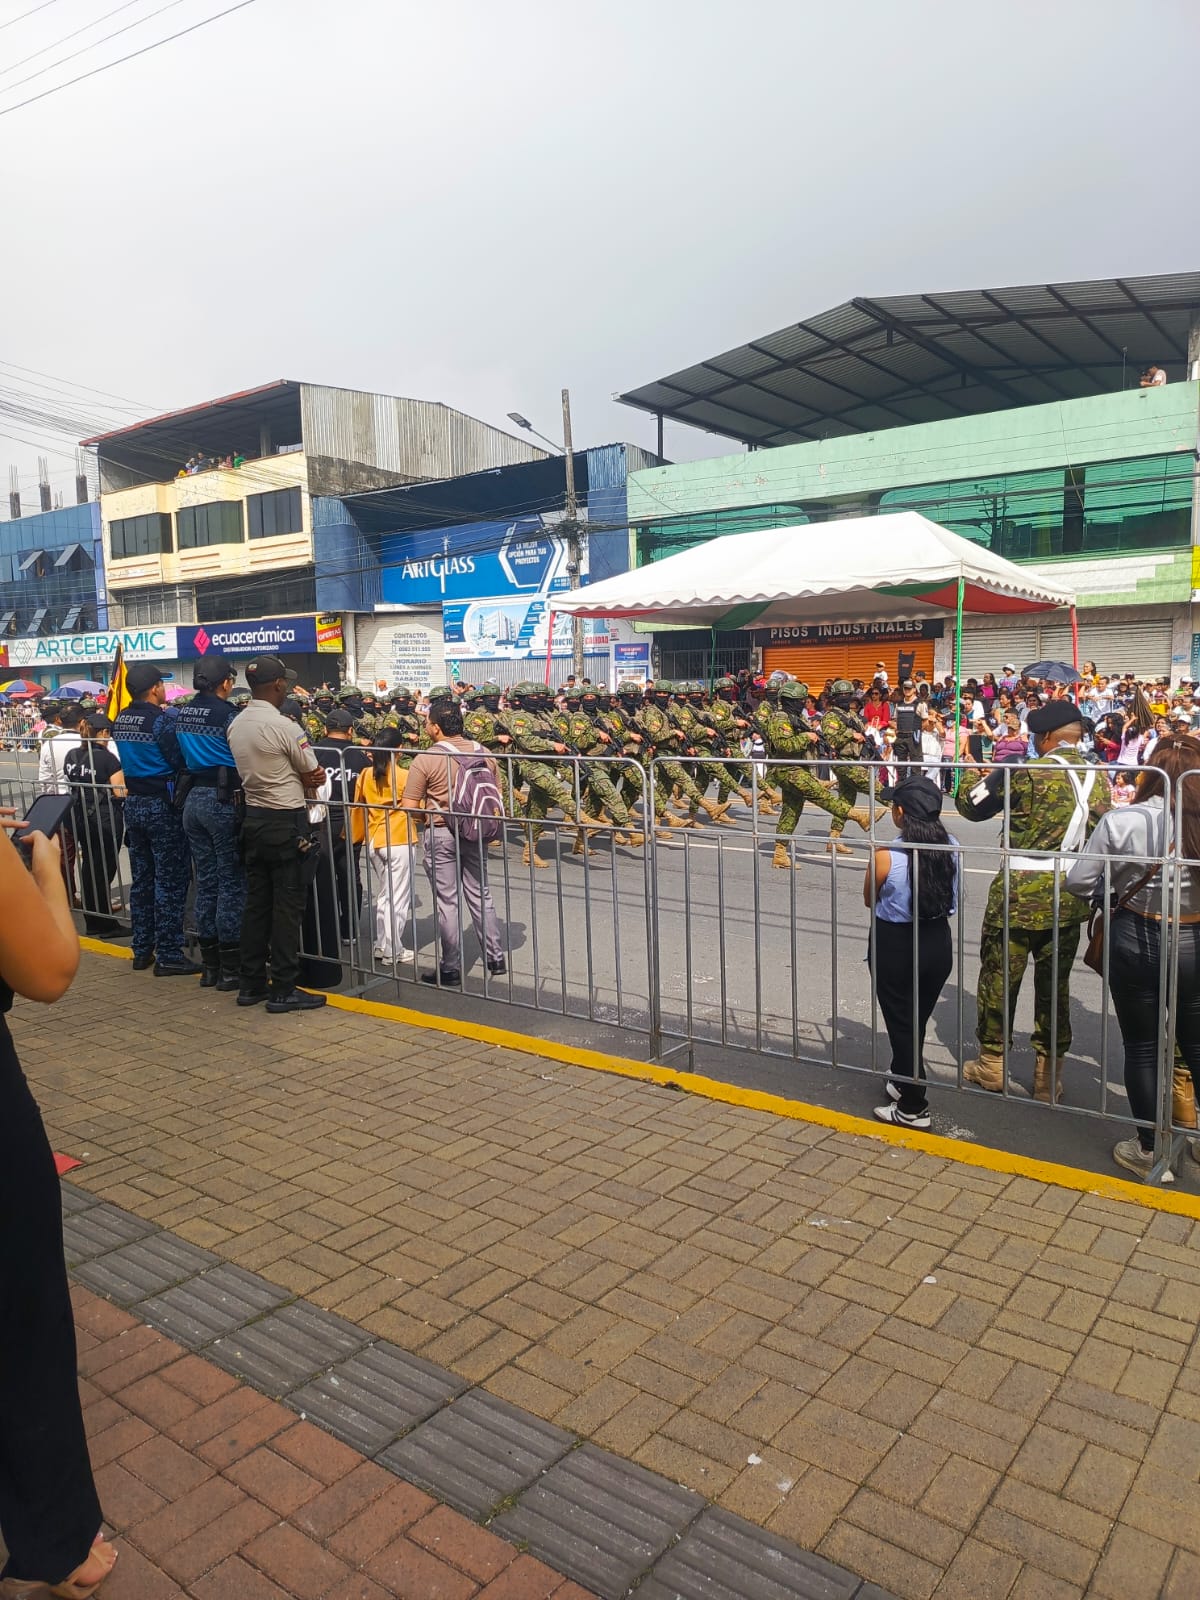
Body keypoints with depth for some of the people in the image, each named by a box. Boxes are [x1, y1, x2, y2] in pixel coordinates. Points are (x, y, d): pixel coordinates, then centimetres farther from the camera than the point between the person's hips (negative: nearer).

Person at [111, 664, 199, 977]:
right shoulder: (162, 719, -16)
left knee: (141, 879, 14)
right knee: (170, 882, -2)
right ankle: (168, 955, 0)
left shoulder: (121, 720, 7)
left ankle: (142, 951, 20)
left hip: (134, 803, 8)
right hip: (162, 804, -8)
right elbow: (180, 762, -15)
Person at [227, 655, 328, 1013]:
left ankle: (251, 984, 20)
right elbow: (314, 775, -8)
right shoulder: (283, 727, -16)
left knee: (256, 902, 13)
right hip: (286, 822, -8)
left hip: (254, 819, 8)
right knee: (287, 905, -1)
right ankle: (283, 990, 3)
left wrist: (294, 777, 2)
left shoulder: (235, 726, 7)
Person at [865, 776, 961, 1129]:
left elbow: (869, 900, -5)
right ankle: (904, 1081, 41)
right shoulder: (952, 848, -8)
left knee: (901, 1025, 10)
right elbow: (950, 895, 7)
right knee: (917, 1021, 22)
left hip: (895, 947, -5)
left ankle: (913, 1108, 18)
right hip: (938, 942, 5)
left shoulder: (886, 856, -22)